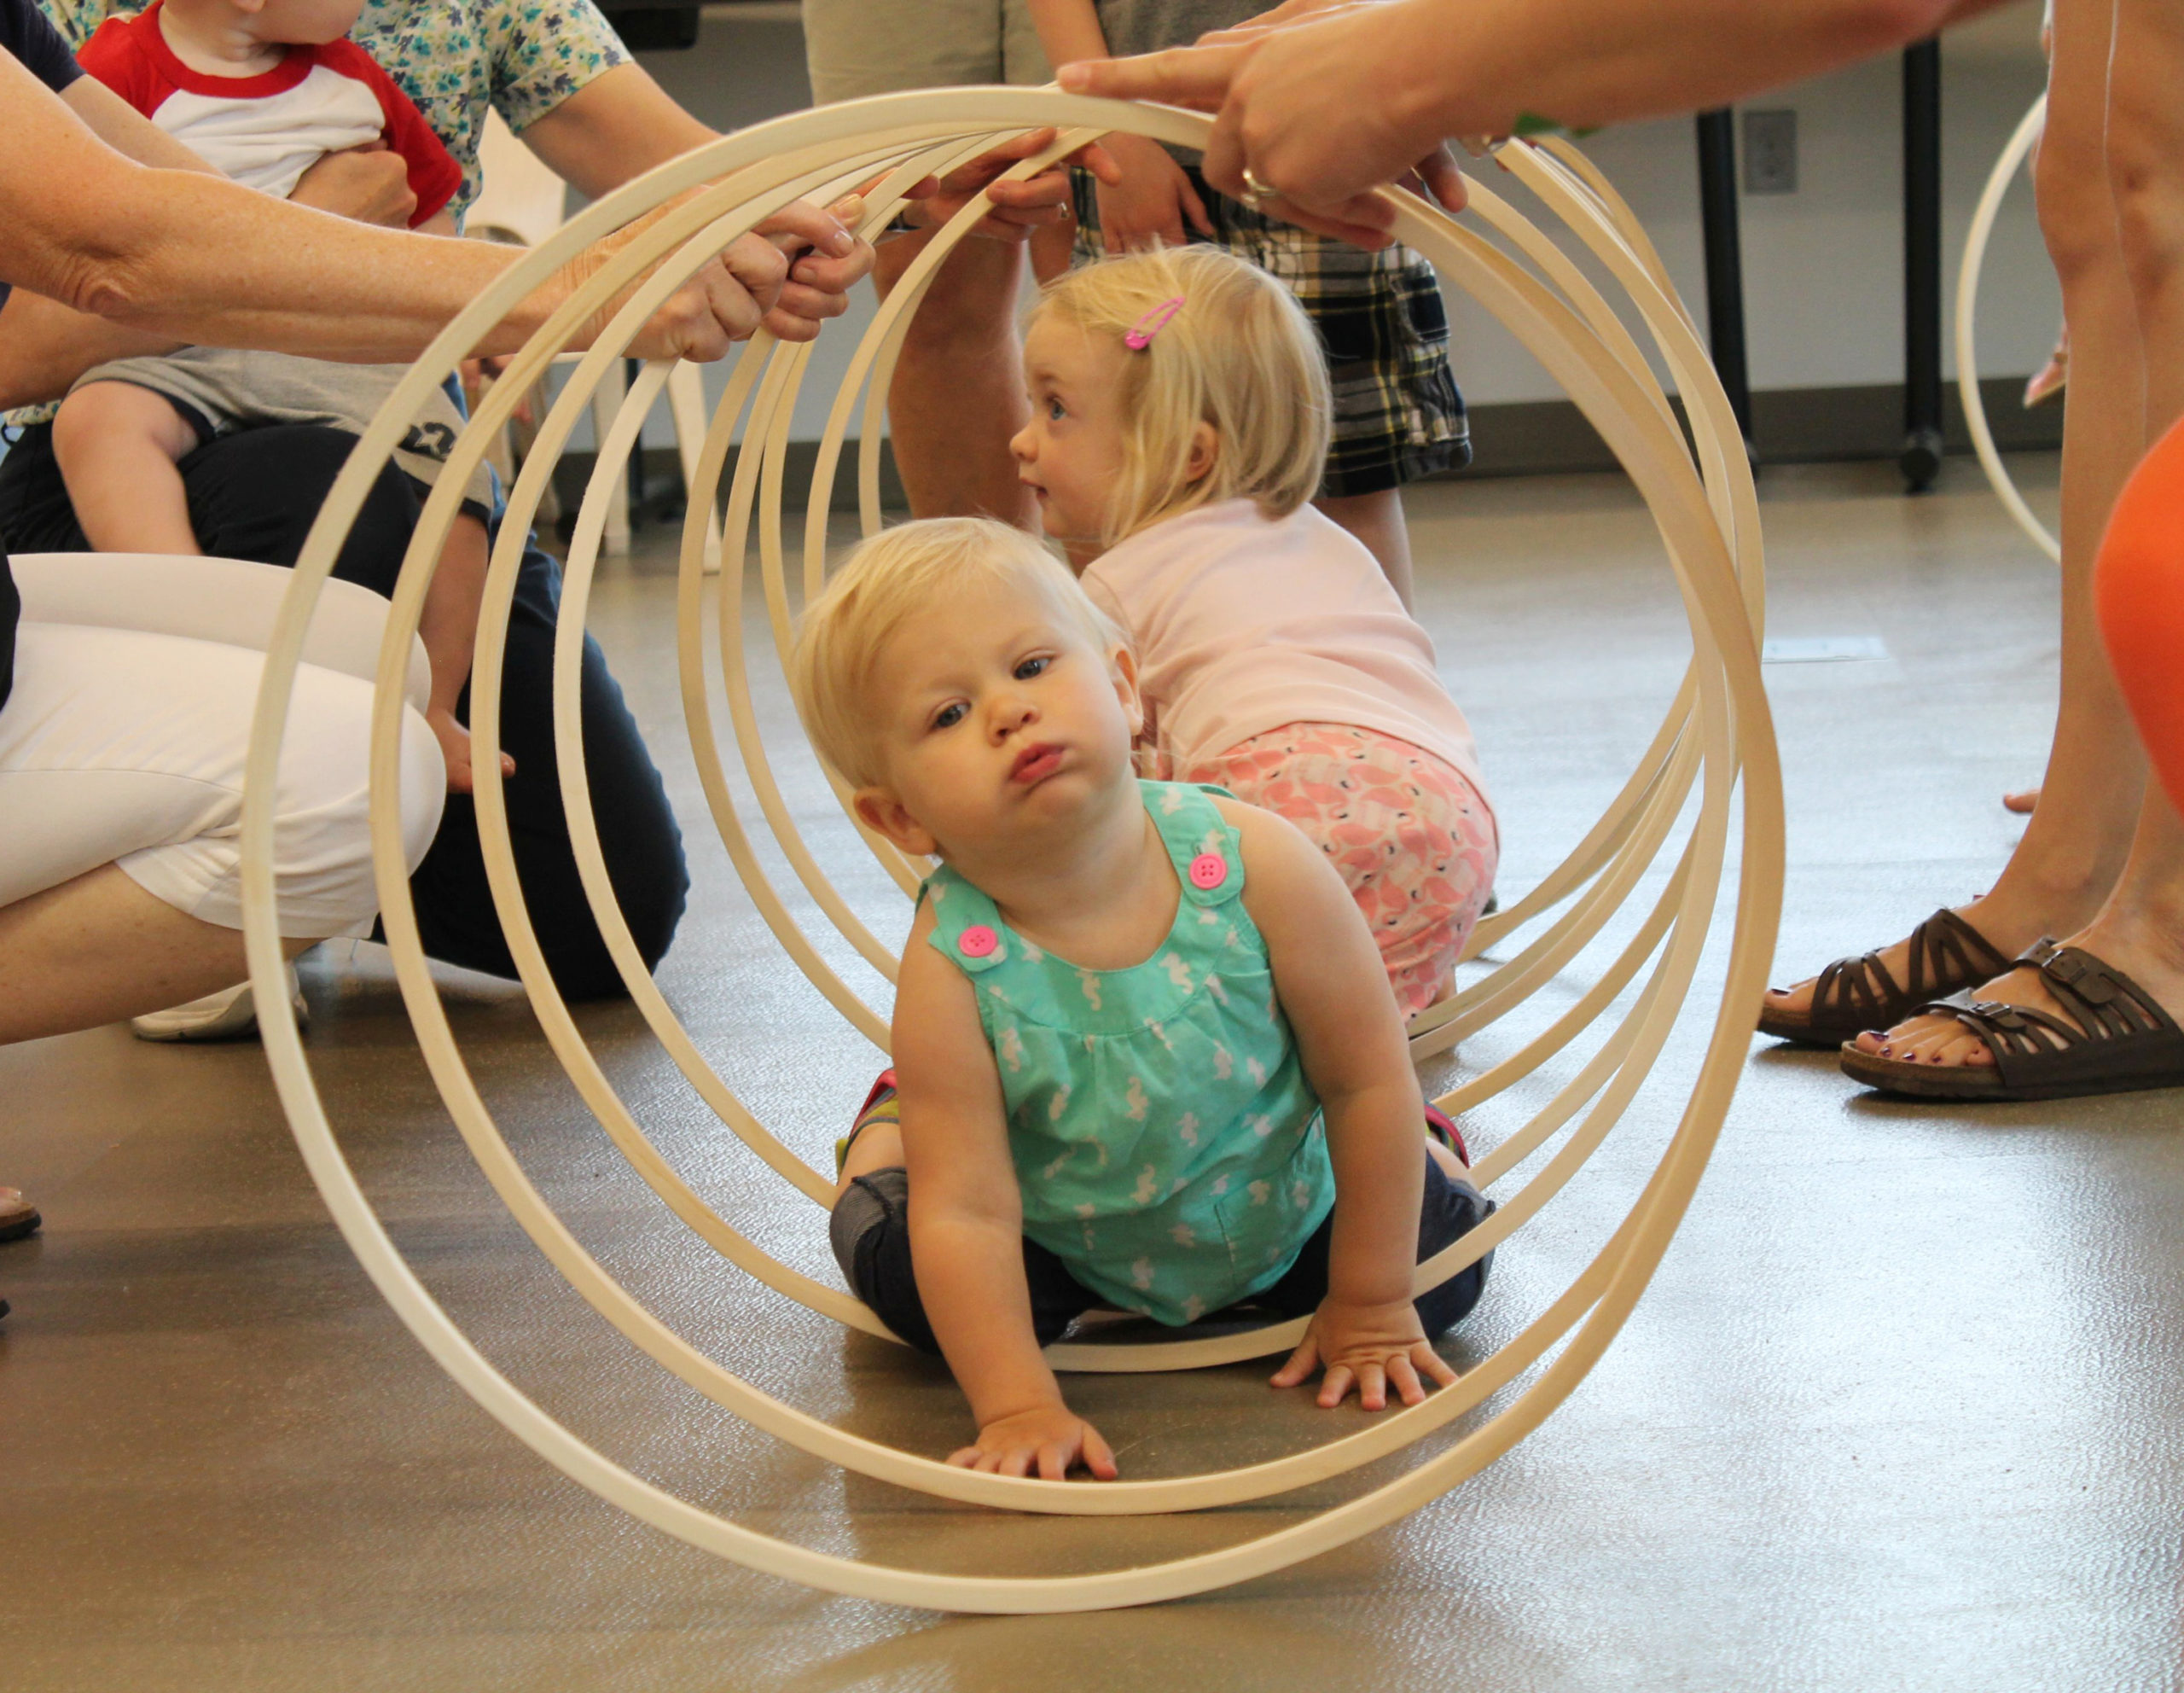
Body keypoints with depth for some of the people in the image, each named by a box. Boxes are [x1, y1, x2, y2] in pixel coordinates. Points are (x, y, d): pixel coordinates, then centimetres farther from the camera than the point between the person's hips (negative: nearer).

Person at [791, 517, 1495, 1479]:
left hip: (1287, 1217, 1)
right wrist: (1017, 1407, -28)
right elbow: (968, 1213, -25)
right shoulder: (953, 968, -31)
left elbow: (1369, 1079, -18)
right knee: (903, 1272, -12)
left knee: (1442, 1258, -6)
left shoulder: (1256, 867, -31)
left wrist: (1369, 1307, -12)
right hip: (1067, 1254, 0)